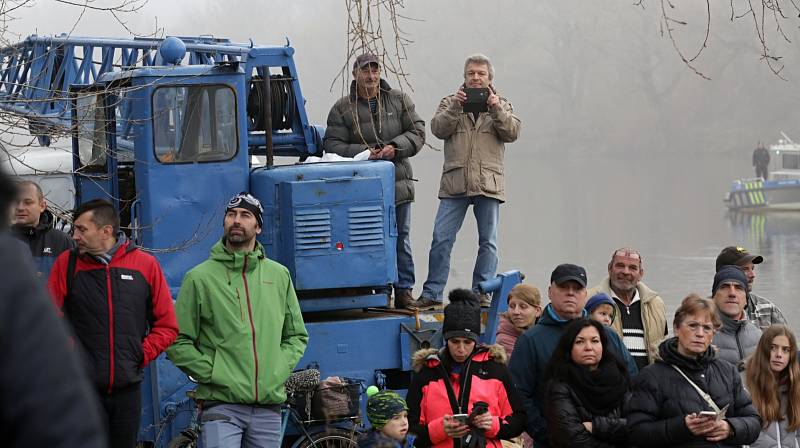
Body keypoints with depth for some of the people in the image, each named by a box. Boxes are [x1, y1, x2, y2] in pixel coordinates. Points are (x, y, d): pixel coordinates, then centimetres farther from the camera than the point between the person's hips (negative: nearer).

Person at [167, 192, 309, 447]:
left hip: (269, 406, 4)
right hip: (222, 405, -4)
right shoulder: (199, 278, 1)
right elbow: (177, 342, 0)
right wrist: (212, 373, -9)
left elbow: (297, 336, 20)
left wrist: (280, 369, 4)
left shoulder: (279, 275, 12)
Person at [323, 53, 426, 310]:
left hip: (398, 183, 2)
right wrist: (362, 152, -18)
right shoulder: (342, 109, 1)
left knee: (401, 239, 8)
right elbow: (332, 146, -4)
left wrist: (395, 147, -13)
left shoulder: (399, 101, 7)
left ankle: (404, 291, 15)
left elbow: (417, 132, 5)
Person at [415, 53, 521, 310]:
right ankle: (432, 294, 1)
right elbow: (438, 129, -2)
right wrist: (455, 107, -15)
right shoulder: (451, 103, 14)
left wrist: (496, 109, -14)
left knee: (488, 242, 2)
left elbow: (512, 133, -2)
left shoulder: (502, 106, 14)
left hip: (489, 184, 0)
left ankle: (482, 294, 8)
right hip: (455, 182, 0)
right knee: (441, 240, -4)